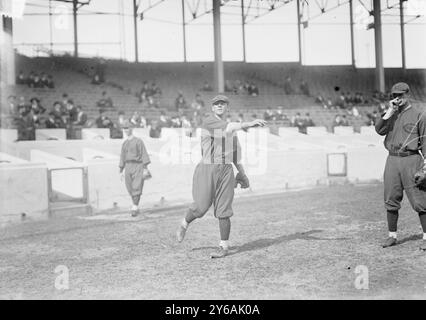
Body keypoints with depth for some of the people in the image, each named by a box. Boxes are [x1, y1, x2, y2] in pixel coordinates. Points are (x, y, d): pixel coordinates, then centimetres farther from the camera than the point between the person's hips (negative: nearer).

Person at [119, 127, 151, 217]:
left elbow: (144, 154, -7)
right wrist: (121, 171, 16)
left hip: (137, 165, -5)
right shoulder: (124, 143, 18)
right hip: (128, 166, 6)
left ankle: (135, 208, -15)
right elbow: (122, 157, 20)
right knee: (130, 189, 3)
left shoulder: (138, 141, -1)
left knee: (136, 187, -13)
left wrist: (145, 168, -15)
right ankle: (136, 208, 13)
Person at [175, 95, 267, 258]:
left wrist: (242, 173, 24)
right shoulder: (208, 120, -2)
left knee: (223, 210, 0)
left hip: (226, 171, 4)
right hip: (207, 169, -4)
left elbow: (235, 151, 25)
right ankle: (184, 224, 28)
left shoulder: (231, 127, 17)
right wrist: (248, 124, -34)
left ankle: (224, 246, 11)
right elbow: (225, 128, -22)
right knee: (201, 207, -4)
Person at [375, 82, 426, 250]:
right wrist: (389, 111, -7)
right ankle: (392, 236, 16)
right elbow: (379, 130, -3)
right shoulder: (390, 115, 15)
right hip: (392, 160, 4)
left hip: (411, 160, -4)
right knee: (391, 200, 6)